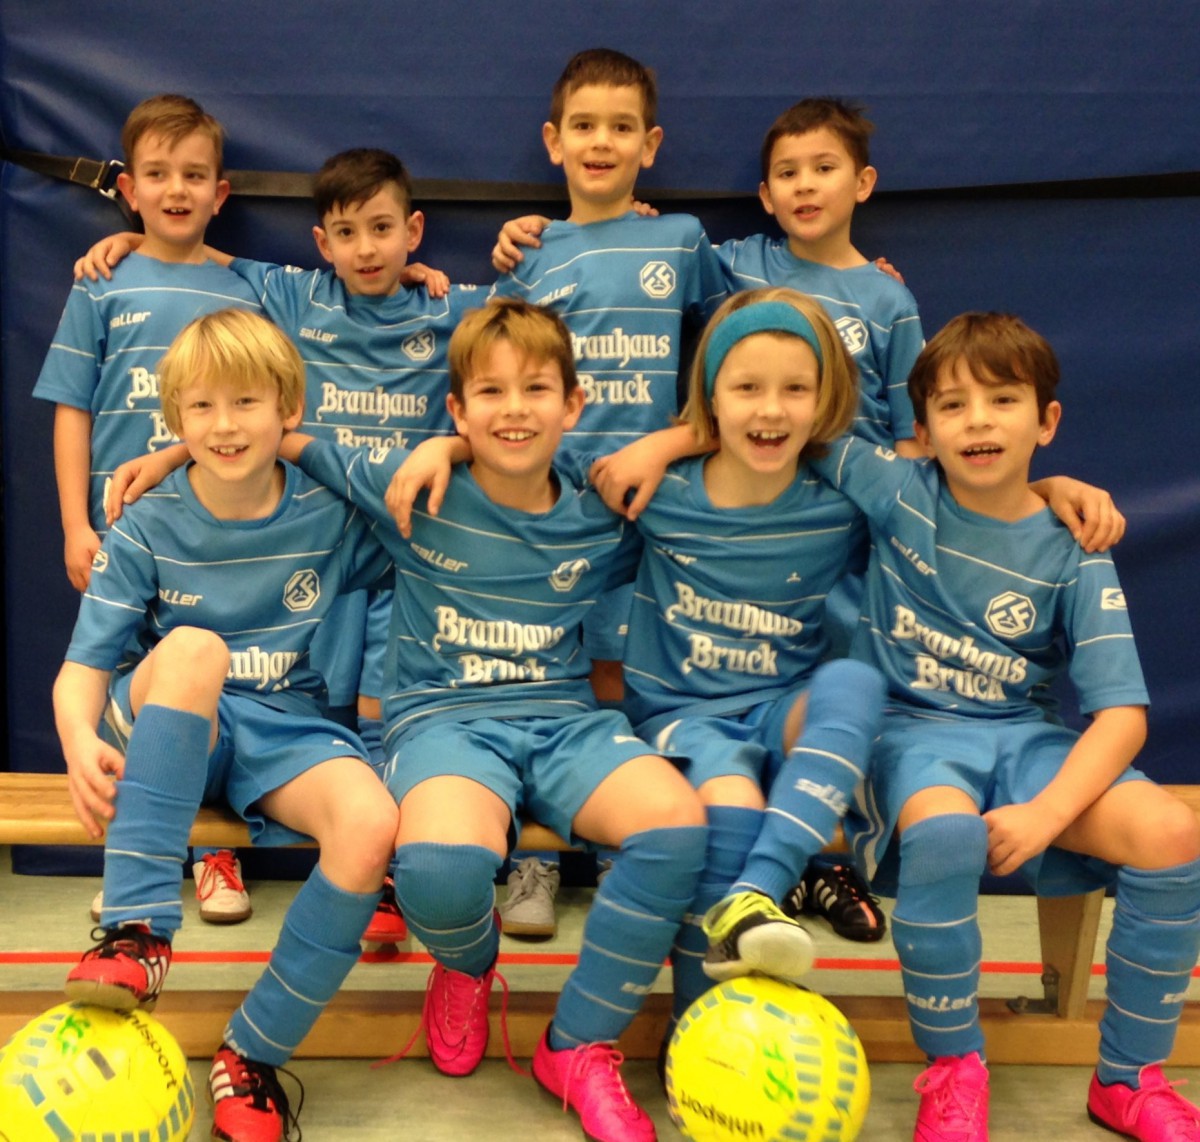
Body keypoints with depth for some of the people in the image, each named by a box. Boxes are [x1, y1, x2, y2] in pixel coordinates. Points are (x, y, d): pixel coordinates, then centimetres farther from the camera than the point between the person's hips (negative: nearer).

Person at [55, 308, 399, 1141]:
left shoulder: (333, 517, 3)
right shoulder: (146, 533, 1)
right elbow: (83, 666, -4)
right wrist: (81, 742, -24)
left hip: (287, 732, 1)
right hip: (169, 734, -1)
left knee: (371, 826, -32)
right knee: (192, 645, -35)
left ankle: (252, 1054, -13)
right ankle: (138, 928, -34)